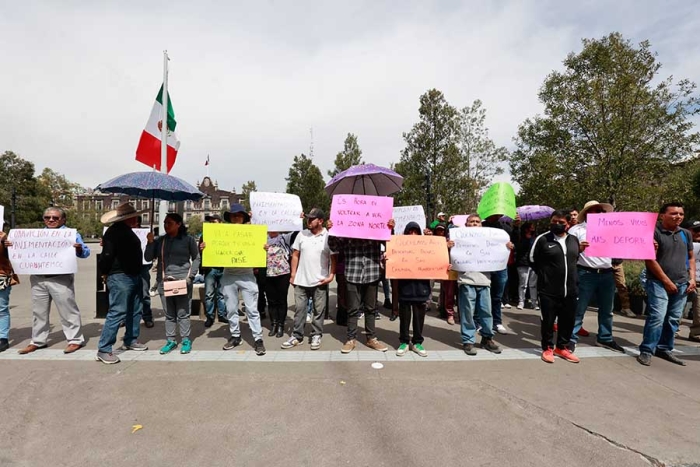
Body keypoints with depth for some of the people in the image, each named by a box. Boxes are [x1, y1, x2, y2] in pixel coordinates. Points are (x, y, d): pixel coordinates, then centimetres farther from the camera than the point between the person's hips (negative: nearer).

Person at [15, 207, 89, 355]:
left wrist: (79, 249, -28)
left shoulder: (72, 234, -1)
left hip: (61, 279, -6)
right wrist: (12, 246, 6)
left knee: (68, 311, -1)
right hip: (38, 279, 6)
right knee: (38, 312, 16)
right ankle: (37, 341, 29)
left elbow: (85, 252, -6)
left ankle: (75, 339, 7)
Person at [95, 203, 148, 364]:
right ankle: (103, 350, 0)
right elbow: (107, 255, -19)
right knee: (117, 313, -9)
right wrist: (105, 274, -9)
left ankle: (130, 341, 30)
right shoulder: (114, 231, -15)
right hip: (120, 277, -10)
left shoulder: (127, 230, 16)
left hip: (134, 276, 10)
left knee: (135, 311, 16)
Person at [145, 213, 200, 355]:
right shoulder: (159, 240, 10)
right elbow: (148, 258, 8)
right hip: (164, 281, 4)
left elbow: (196, 258, 4)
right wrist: (150, 242, -4)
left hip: (182, 281, -3)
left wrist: (190, 276, -5)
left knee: (182, 313, 2)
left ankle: (186, 340, 13)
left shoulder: (188, 239, 1)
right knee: (169, 314, 11)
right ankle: (170, 341, 20)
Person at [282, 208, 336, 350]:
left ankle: (316, 336, 23)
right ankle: (297, 336, 21)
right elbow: (295, 255, 7)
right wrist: (293, 274, 3)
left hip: (320, 281, -2)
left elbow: (333, 258, -2)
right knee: (299, 309, 9)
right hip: (301, 280, 3)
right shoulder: (302, 234, 3)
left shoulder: (329, 237, -6)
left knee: (318, 310, 8)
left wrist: (331, 276, -10)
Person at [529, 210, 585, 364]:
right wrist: (545, 274, 5)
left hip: (570, 290, 5)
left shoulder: (574, 239, 8)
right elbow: (532, 260, 1)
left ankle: (562, 348, 32)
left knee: (568, 321, 14)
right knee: (548, 320, 5)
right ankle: (547, 348, 22)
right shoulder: (543, 239, -7)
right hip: (548, 290, -5)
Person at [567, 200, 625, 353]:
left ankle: (605, 338, 30)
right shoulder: (576, 230, 0)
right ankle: (571, 339, 6)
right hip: (585, 274, -5)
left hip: (607, 274, 6)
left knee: (606, 310, 15)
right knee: (578, 309, -2)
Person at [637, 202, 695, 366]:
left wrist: (692, 278, 6)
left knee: (673, 319, 9)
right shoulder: (654, 232, -8)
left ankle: (664, 349, 22)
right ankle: (646, 351, -2)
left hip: (681, 284, 6)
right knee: (657, 317, -11)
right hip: (659, 283, -6)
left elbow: (691, 257, 19)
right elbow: (650, 260, -11)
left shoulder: (686, 234, 12)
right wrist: (667, 281, -10)